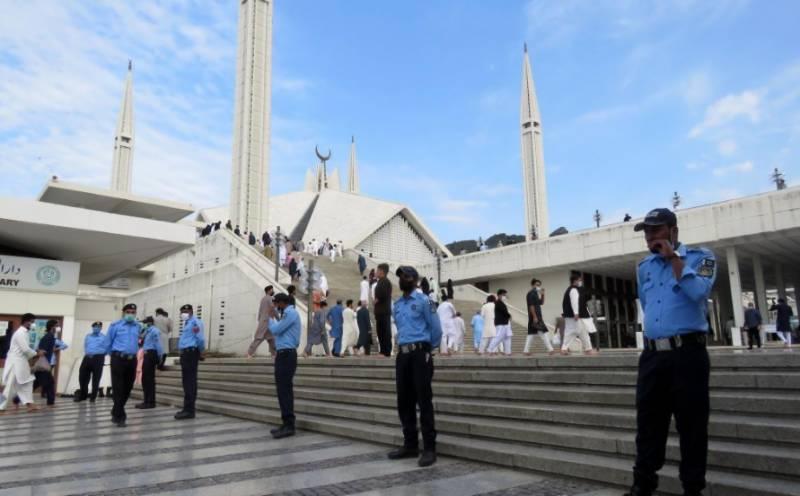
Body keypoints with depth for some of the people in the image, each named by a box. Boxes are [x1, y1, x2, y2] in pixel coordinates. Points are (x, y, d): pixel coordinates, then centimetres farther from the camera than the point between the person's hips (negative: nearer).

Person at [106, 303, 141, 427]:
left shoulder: (138, 326, 9)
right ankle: (119, 416, 1)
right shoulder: (115, 325, -2)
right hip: (118, 359, -4)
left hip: (132, 360, 4)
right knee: (118, 388, -5)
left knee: (127, 388, 10)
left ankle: (116, 412, 30)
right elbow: (108, 342, 7)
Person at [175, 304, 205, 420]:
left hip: (191, 352, -10)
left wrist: (201, 351, -4)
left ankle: (189, 410, -9)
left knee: (190, 381, -10)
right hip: (185, 353, 10)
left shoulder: (195, 321, -11)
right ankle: (187, 408, 21)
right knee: (187, 381, 13)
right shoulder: (187, 323, 21)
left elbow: (200, 338, -18)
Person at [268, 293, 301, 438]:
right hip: (283, 354, 10)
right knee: (283, 390, 11)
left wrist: (270, 319, 3)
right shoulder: (288, 313, 19)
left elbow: (276, 330, -14)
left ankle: (289, 425, -9)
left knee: (284, 390, -11)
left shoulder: (290, 313, -12)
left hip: (286, 355, -10)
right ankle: (286, 424, 15)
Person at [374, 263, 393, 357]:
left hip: (383, 311, -10)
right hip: (381, 311, 10)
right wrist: (375, 301, 8)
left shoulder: (384, 281, -12)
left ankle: (386, 351, -5)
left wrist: (376, 300, -9)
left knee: (385, 332, -7)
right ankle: (384, 351, 16)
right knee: (381, 331, 12)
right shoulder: (382, 281, 19)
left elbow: (383, 295, -23)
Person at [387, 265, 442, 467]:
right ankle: (410, 444, 21)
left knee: (424, 401, -5)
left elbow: (436, 328, -2)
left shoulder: (423, 300, -4)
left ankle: (429, 448, 1)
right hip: (402, 355, 7)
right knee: (404, 402, 10)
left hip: (420, 354, -7)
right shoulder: (396, 305, 15)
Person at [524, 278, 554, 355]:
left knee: (531, 333, 8)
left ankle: (526, 350, 9)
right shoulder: (531, 293, -11)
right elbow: (531, 306, -18)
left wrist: (542, 295, 10)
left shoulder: (535, 294, 19)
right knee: (544, 332, -9)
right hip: (535, 317, -10)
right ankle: (550, 349, -8)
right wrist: (534, 317, -23)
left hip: (537, 316, 10)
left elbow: (541, 303, 25)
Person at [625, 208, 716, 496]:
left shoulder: (700, 257, 0)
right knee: (648, 423, 9)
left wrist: (674, 258, -13)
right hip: (652, 355, 5)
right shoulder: (644, 267, 15)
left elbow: (698, 293, -18)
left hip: (687, 353, -5)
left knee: (691, 425, 2)